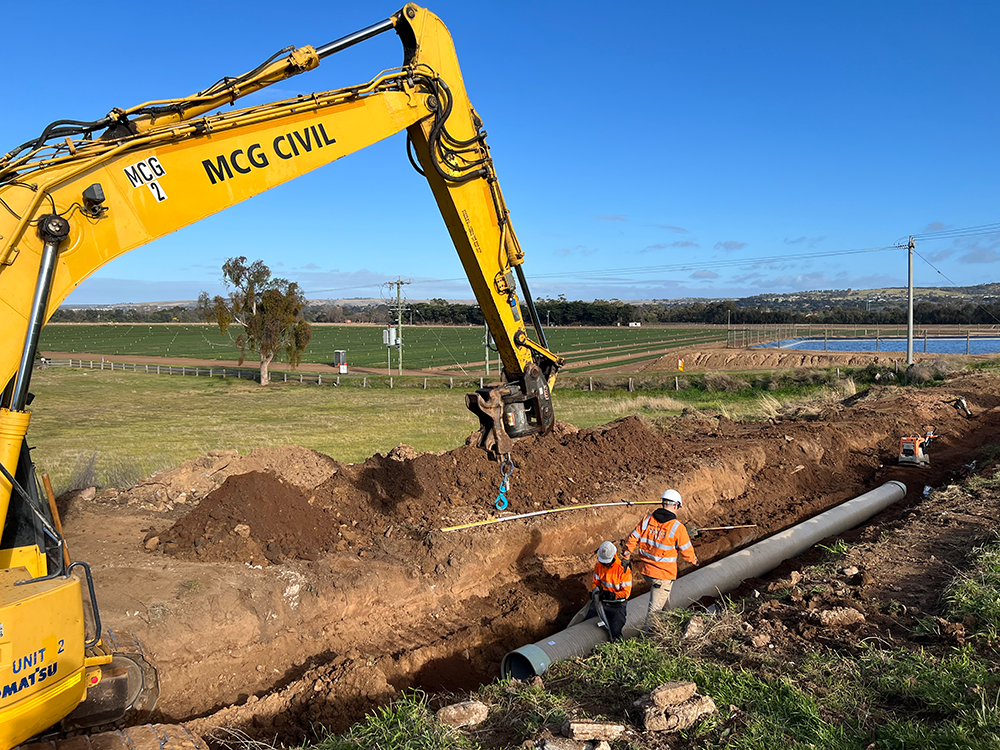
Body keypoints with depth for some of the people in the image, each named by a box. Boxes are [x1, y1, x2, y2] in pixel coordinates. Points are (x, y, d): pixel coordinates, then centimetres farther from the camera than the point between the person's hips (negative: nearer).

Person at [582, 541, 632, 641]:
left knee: (615, 634, -20)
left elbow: (626, 592, -14)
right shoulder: (599, 565, -1)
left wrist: (612, 595, -29)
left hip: (617, 604, -5)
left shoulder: (624, 569, -18)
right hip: (601, 600, 5)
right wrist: (595, 591, -10)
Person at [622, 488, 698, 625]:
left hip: (645, 568, 6)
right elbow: (686, 550, -6)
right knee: (656, 606, 5)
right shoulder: (677, 528, -17)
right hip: (663, 573, -6)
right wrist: (694, 560, 15)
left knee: (663, 594, 32)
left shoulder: (647, 520, -5)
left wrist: (626, 557, 12)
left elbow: (633, 539, 0)